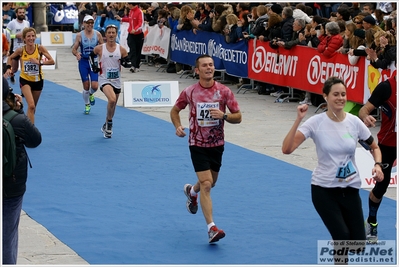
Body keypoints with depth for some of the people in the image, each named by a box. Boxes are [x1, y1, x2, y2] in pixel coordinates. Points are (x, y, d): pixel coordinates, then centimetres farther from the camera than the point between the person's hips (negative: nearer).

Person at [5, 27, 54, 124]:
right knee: (31, 106, -20)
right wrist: (8, 68, -9)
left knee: (33, 107, 17)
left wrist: (39, 62, -27)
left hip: (38, 80, 2)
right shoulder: (21, 50, -12)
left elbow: (52, 61, -16)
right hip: (25, 80, -2)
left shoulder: (40, 48, -13)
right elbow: (10, 58, 7)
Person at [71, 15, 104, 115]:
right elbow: (74, 49, -1)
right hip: (83, 62, 0)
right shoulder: (80, 35, -4)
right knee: (86, 86, 2)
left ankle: (91, 94, 27)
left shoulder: (97, 34, -2)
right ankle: (87, 105, 23)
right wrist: (76, 54, -23)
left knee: (95, 86, -10)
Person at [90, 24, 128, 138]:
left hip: (116, 80, 3)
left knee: (113, 105, 13)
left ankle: (106, 126, 36)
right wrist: (94, 66, 3)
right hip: (104, 79, -3)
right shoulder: (99, 48, -5)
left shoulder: (121, 49, -2)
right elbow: (92, 55, 15)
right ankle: (109, 124, -9)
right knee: (112, 99, -28)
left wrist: (125, 61, -17)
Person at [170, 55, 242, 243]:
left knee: (210, 183, 20)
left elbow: (238, 117, -4)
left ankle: (191, 191, 56)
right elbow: (175, 110, 8)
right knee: (206, 184, -15)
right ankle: (212, 228, -15)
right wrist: (178, 126, -11)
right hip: (198, 144, -3)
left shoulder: (224, 91, -8)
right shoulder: (189, 92, -9)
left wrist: (224, 116, -24)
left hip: (217, 144, 3)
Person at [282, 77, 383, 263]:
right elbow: (287, 149, -21)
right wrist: (298, 120, -29)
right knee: (342, 237, -17)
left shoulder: (354, 122, -5)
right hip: (324, 189, -3)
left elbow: (374, 147, 11)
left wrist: (378, 165, -9)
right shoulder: (315, 123, -13)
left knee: (358, 244, 3)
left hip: (350, 190, 3)